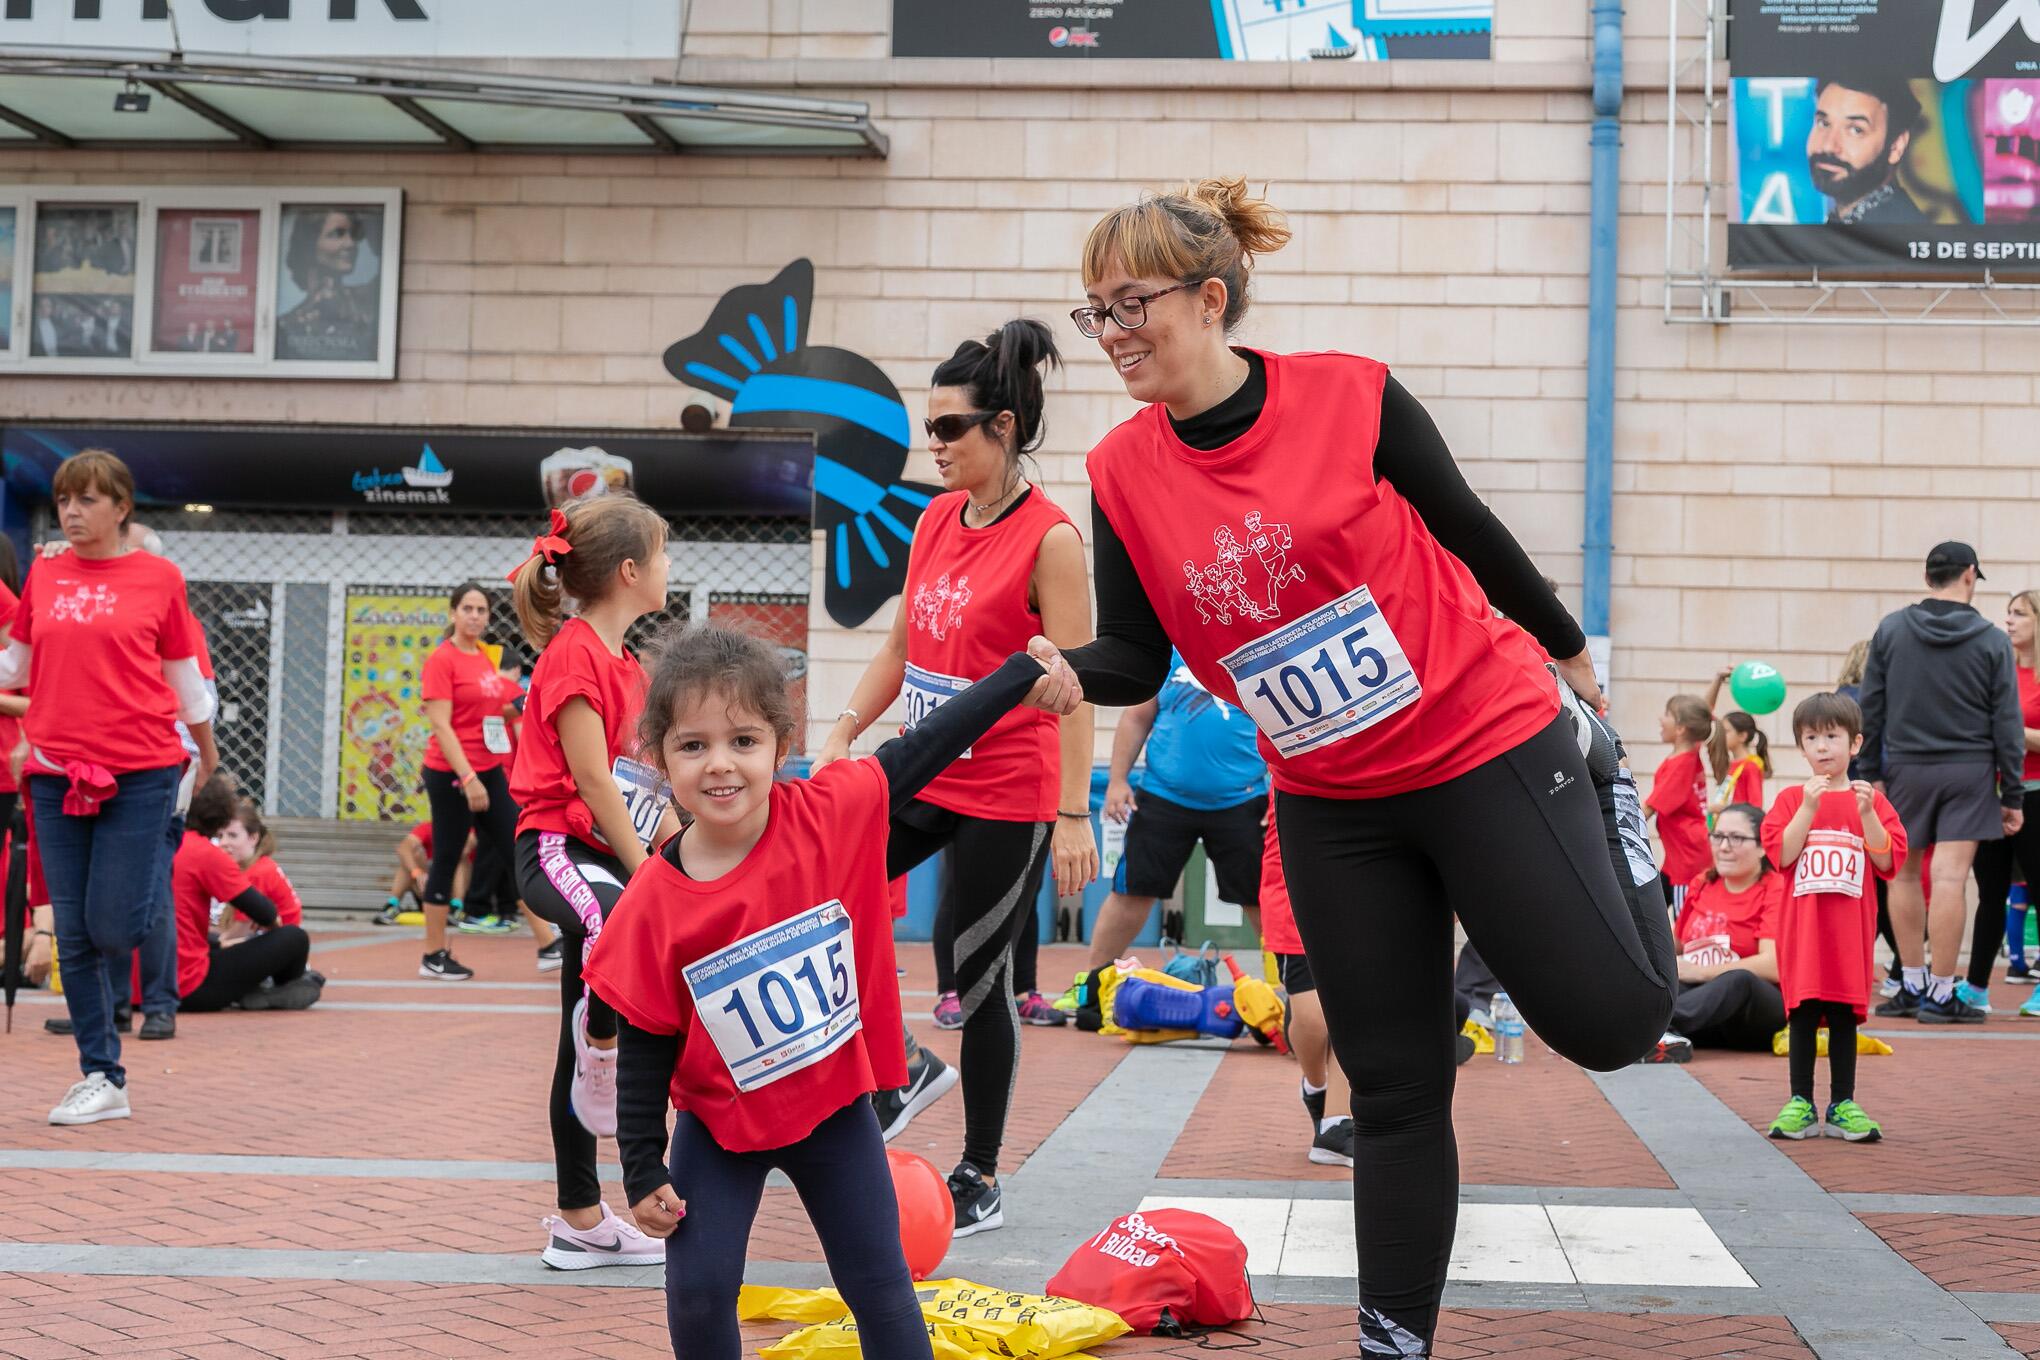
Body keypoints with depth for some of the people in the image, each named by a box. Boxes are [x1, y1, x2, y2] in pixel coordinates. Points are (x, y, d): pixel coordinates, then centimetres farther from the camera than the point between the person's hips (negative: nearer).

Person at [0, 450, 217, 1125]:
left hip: (139, 776, -3)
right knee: (74, 936, 3)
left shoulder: (159, 578, 1)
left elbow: (184, 677, 9)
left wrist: (207, 753, 17)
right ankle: (102, 1079, 11)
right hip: (58, 775, 3)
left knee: (113, 927, -7)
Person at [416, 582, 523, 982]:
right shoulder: (442, 660, -11)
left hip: (489, 771, 8)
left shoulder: (486, 659, 11)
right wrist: (468, 777, -22)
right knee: (446, 860, -1)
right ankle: (434, 957, 7)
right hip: (451, 773, -8)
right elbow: (441, 726, -17)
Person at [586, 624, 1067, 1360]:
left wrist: (1022, 673, -8)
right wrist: (643, 1173, -7)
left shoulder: (829, 814, -17)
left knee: (880, 1285, 8)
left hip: (835, 1106, 1)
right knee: (697, 1291, -1)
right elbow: (645, 1051, -10)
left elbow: (924, 749, -8)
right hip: (719, 1127, -1)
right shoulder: (653, 906, -18)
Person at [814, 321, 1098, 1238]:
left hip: (1006, 797, -7)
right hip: (922, 776, 7)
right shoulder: (937, 519, 7)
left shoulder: (1049, 537, -15)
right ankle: (899, 1074, 18)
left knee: (975, 981, 2)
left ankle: (981, 1180, 19)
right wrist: (843, 735, 7)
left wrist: (1073, 815, -18)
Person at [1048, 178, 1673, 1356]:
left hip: (1488, 747, -3)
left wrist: (1569, 652, 11)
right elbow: (1135, 659, -3)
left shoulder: (1351, 396, -13)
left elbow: (1468, 530, -1)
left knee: (1611, 1020, 0)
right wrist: (1065, 674, -25)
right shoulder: (1123, 475, -4)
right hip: (1331, 807, 3)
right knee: (1394, 1087, 6)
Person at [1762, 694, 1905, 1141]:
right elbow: (1781, 855, -8)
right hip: (1803, 925, 0)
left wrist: (1867, 814, -14)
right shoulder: (1791, 799, 5)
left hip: (1851, 927, 0)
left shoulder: (1872, 801, 7)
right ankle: (1801, 1104, 8)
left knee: (1845, 1014, 4)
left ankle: (1843, 1105, 11)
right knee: (1802, 1012, 1)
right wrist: (1809, 808, -16)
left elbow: (1887, 861, -2)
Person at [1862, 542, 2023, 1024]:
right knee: (1950, 878, -5)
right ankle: (1941, 995, -4)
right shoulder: (1992, 641, -3)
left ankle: (1912, 986, 18)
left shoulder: (1890, 630, 2)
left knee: (1904, 875, 13)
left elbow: (1870, 708, 4)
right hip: (1969, 770, -2)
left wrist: (1872, 771, 11)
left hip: (1905, 768, 2)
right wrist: (2013, 794, 3)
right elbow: (2007, 724, -1)